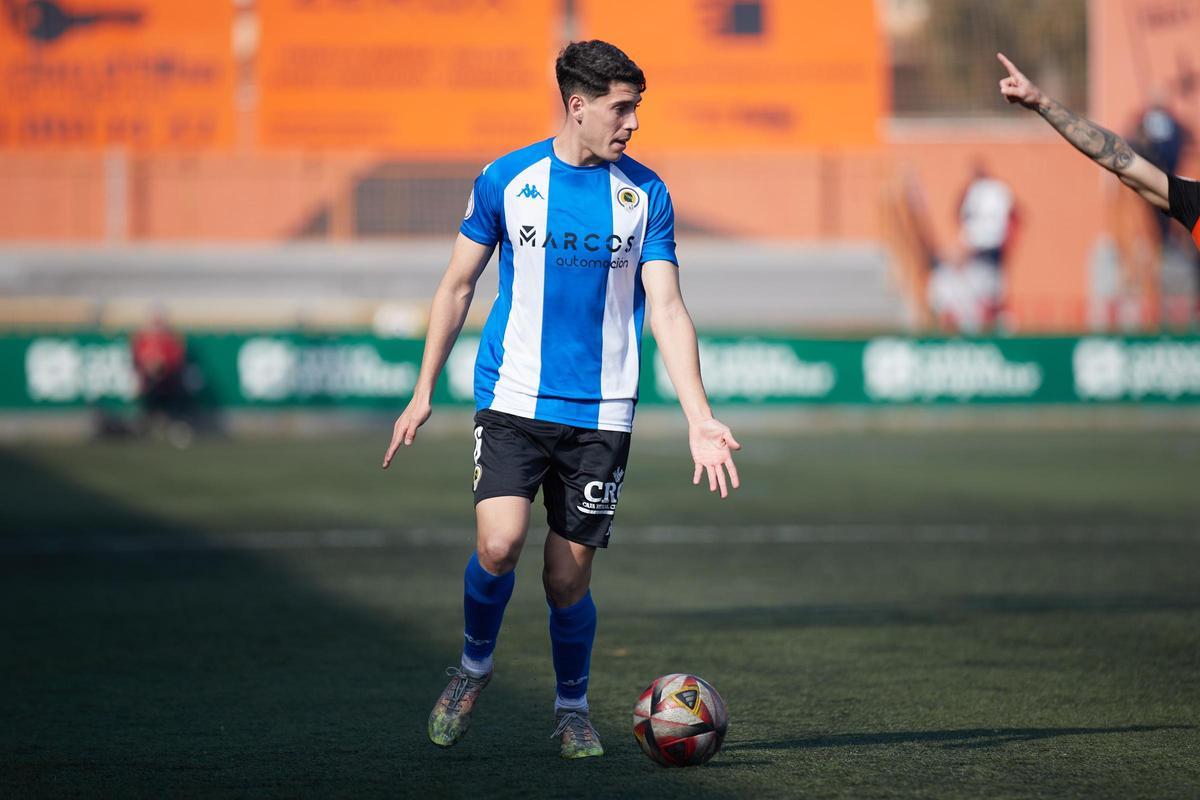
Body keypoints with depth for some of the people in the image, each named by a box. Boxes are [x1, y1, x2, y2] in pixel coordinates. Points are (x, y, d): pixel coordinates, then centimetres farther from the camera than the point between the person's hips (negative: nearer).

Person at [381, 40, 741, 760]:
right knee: (499, 543, -19)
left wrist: (700, 421, -9)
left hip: (601, 412, 1)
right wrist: (424, 392, 8)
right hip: (515, 399, -1)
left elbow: (668, 310, 0)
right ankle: (474, 666, 10)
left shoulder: (645, 194, 3)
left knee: (569, 576, 2)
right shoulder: (507, 179, 1)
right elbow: (458, 285, 10)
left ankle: (573, 709, 26)